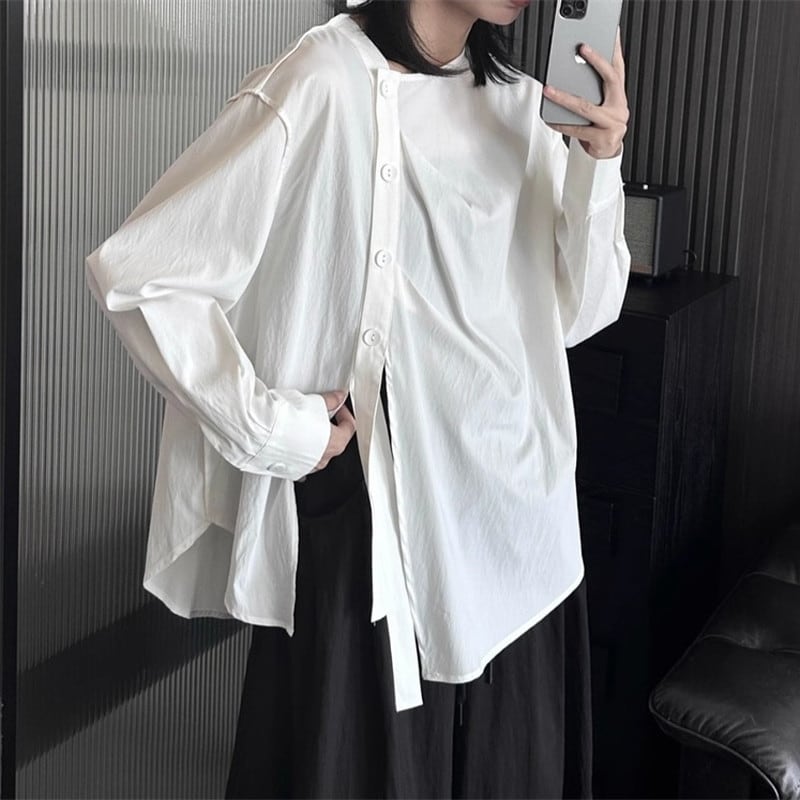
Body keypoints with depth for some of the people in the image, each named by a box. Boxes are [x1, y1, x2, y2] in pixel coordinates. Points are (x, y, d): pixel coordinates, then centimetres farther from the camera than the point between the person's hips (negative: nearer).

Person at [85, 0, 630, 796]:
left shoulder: (520, 104, 6)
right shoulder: (324, 83, -14)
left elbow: (579, 312, 4)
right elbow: (134, 271, -15)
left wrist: (598, 161, -11)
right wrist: (268, 426, -14)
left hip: (514, 500, 6)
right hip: (370, 498, -6)